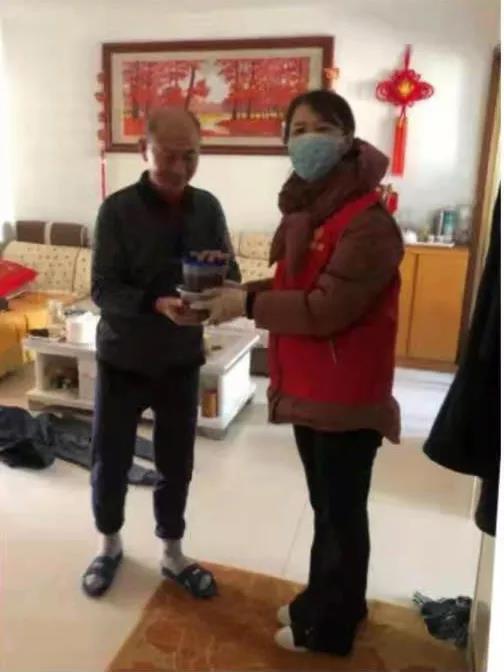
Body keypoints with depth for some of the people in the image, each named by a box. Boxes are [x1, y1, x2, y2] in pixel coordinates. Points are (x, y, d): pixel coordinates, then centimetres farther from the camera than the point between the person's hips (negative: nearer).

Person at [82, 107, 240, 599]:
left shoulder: (208, 208, -1)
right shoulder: (117, 209, -12)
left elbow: (232, 277, -1)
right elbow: (102, 289, -16)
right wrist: (157, 304, -33)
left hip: (182, 360, 3)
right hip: (122, 359, -2)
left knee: (177, 462, 13)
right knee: (109, 460, 12)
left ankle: (172, 553, 35)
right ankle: (109, 543, 39)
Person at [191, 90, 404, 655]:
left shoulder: (368, 222, -20)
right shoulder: (306, 209, 9)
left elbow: (326, 309, -26)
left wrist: (247, 304, -18)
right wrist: (240, 292, -1)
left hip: (347, 395, -9)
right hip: (308, 386, 9)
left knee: (342, 513, 10)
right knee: (324, 505, 23)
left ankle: (328, 625, 31)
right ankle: (321, 600, 44)